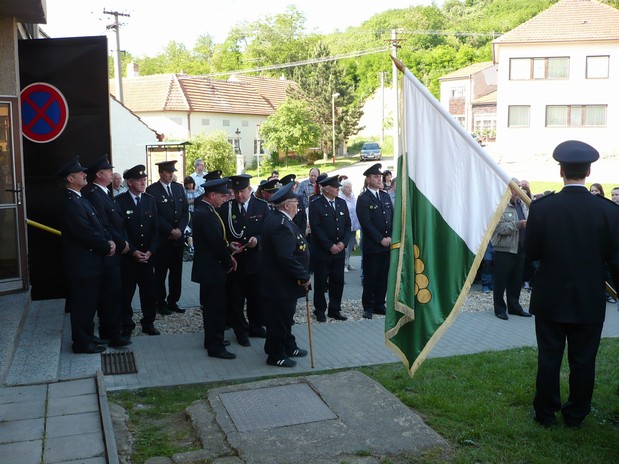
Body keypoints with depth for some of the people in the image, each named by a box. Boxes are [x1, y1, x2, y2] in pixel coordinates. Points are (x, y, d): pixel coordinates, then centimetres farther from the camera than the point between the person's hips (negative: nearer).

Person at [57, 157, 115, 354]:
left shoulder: (79, 198, 13)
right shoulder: (70, 201, -19)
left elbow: (96, 225, 14)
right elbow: (85, 232, -22)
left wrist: (109, 240, -2)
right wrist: (106, 247, -12)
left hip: (90, 260, 10)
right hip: (82, 262, -10)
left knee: (90, 301, 19)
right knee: (83, 303, 1)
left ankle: (87, 335, 32)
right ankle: (82, 342, 12)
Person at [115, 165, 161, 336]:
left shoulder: (150, 200, 7)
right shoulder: (120, 201, -6)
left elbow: (155, 229, 5)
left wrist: (150, 251, -5)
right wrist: (133, 251, -13)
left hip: (147, 254, 3)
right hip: (127, 255, -3)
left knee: (149, 290, 6)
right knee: (126, 291, 4)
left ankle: (148, 323, 19)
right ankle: (126, 325, 17)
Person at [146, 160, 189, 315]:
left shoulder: (179, 188, 11)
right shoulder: (152, 190, -6)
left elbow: (185, 211, 8)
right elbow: (156, 215, -11)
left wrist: (180, 229, -5)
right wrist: (171, 230, -13)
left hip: (178, 237, 5)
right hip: (162, 238, -5)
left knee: (176, 272, 8)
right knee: (161, 272, 3)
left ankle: (173, 301, 19)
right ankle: (161, 303, 14)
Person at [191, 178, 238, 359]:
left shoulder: (204, 211, 10)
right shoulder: (206, 214, -23)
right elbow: (216, 243, -23)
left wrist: (228, 257, 2)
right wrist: (228, 262, -9)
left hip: (208, 268, 11)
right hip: (212, 269, -11)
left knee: (211, 307, 20)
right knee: (216, 308, -3)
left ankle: (212, 341, 32)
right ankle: (216, 347, 6)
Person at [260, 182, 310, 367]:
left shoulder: (280, 220, 10)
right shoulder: (281, 224, -25)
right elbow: (286, 258, -30)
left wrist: (302, 275, 12)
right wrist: (304, 276, -21)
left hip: (284, 282, 11)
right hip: (281, 284, -11)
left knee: (285, 318, 22)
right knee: (279, 319, 3)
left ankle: (288, 347, 37)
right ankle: (276, 356, 15)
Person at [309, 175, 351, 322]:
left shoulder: (342, 203, 9)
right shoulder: (315, 205, -9)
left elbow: (347, 225, 10)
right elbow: (316, 228, -14)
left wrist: (343, 242, -5)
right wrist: (330, 246, -16)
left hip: (339, 250, 5)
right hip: (321, 252, -5)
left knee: (338, 282, 9)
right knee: (320, 282, 5)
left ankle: (335, 310, 21)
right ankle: (320, 311, 18)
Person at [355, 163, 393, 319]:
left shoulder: (385, 196, 13)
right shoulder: (363, 199, -8)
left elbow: (393, 218, 12)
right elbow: (366, 223, -13)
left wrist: (390, 237, -1)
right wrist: (381, 239, -13)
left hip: (387, 244, 6)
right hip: (371, 246, -6)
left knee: (383, 277, 10)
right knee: (370, 277, 2)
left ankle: (379, 305, 21)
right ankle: (368, 307, 12)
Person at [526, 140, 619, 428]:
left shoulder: (541, 207, -13)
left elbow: (532, 251, -6)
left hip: (550, 299, 0)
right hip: (590, 302, 0)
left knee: (549, 358, 11)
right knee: (583, 361, 13)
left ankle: (545, 413, 22)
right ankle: (575, 415, 26)